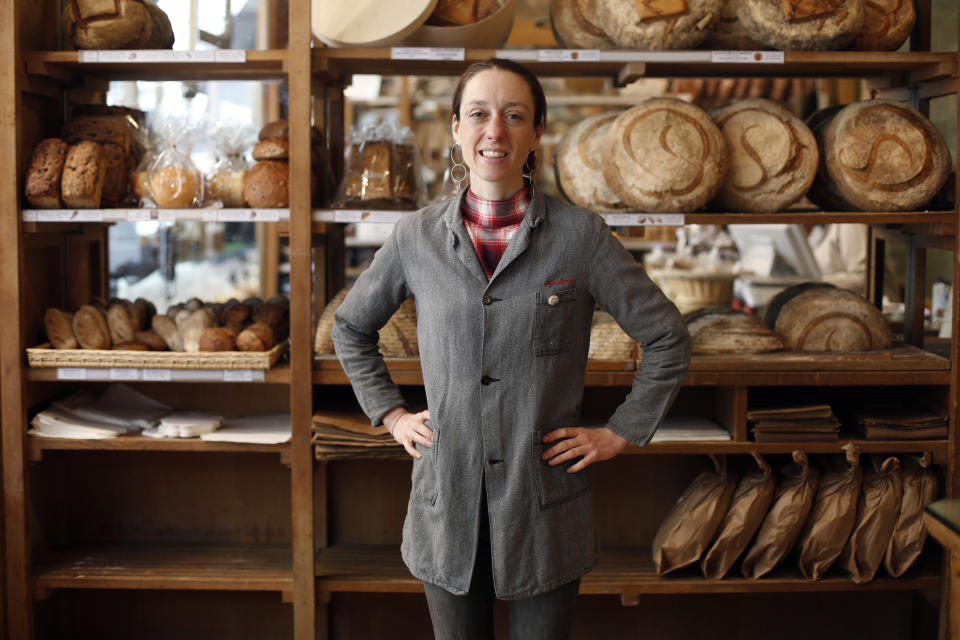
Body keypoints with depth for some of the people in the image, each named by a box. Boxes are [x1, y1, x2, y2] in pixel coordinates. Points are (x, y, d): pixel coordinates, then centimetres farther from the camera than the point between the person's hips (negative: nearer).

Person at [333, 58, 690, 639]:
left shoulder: (581, 234, -6)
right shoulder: (418, 237, 0)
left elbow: (668, 338, 1)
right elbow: (352, 327, 17)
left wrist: (619, 434, -1)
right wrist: (392, 414, 10)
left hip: (545, 506, -1)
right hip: (448, 503, 2)